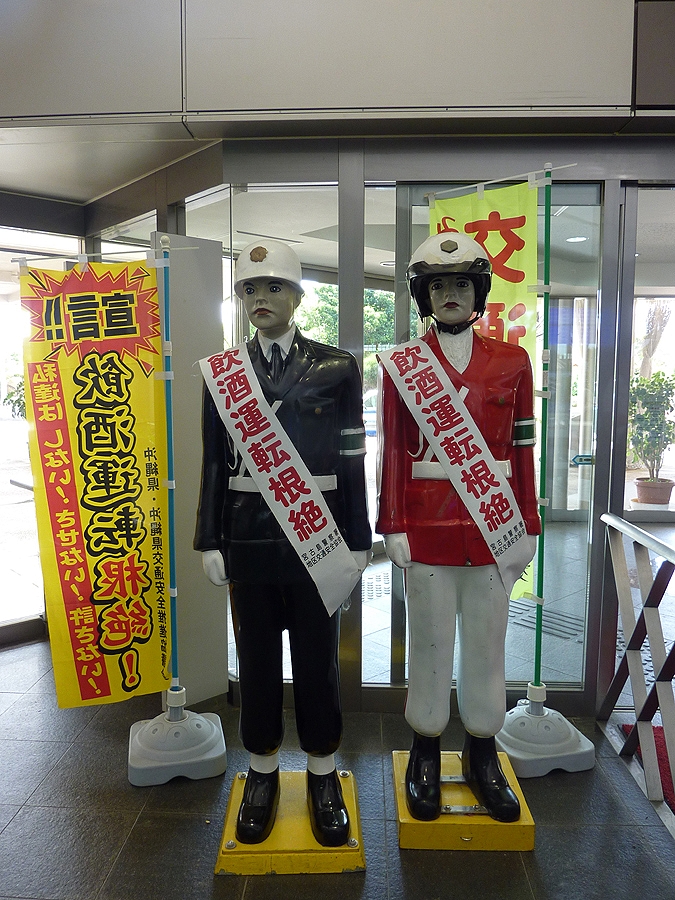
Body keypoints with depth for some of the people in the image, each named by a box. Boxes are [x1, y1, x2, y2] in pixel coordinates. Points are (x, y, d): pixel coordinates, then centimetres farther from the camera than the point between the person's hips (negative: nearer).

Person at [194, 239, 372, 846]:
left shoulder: (337, 368, -1)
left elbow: (351, 460, -1)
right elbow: (215, 463, 6)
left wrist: (357, 541, -2)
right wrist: (211, 541, 4)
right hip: (248, 541, 2)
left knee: (318, 660, 11)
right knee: (257, 660, 13)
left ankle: (323, 775, 30)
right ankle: (262, 774, 33)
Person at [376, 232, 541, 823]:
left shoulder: (512, 362, 5)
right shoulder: (401, 365, 1)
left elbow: (522, 449, 6)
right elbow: (393, 453, -1)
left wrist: (527, 526, 4)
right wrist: (393, 527, -5)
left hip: (493, 527, 2)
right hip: (428, 528, -1)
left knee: (488, 642, 11)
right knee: (430, 642, 9)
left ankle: (483, 756, 30)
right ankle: (426, 754, 28)